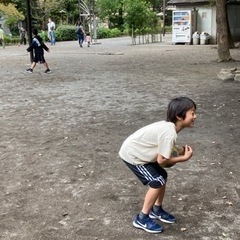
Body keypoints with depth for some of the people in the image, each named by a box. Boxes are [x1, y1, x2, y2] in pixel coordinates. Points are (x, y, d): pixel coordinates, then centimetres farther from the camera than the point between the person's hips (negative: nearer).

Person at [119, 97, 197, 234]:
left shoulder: (169, 126, 0)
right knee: (157, 182, -8)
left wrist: (182, 151, -9)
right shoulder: (170, 133, -29)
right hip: (132, 155, -9)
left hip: (138, 151, 9)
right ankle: (142, 219, 6)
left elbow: (162, 150, 3)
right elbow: (161, 160, -23)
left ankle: (157, 210, 32)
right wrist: (184, 158, -13)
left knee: (163, 176, 14)